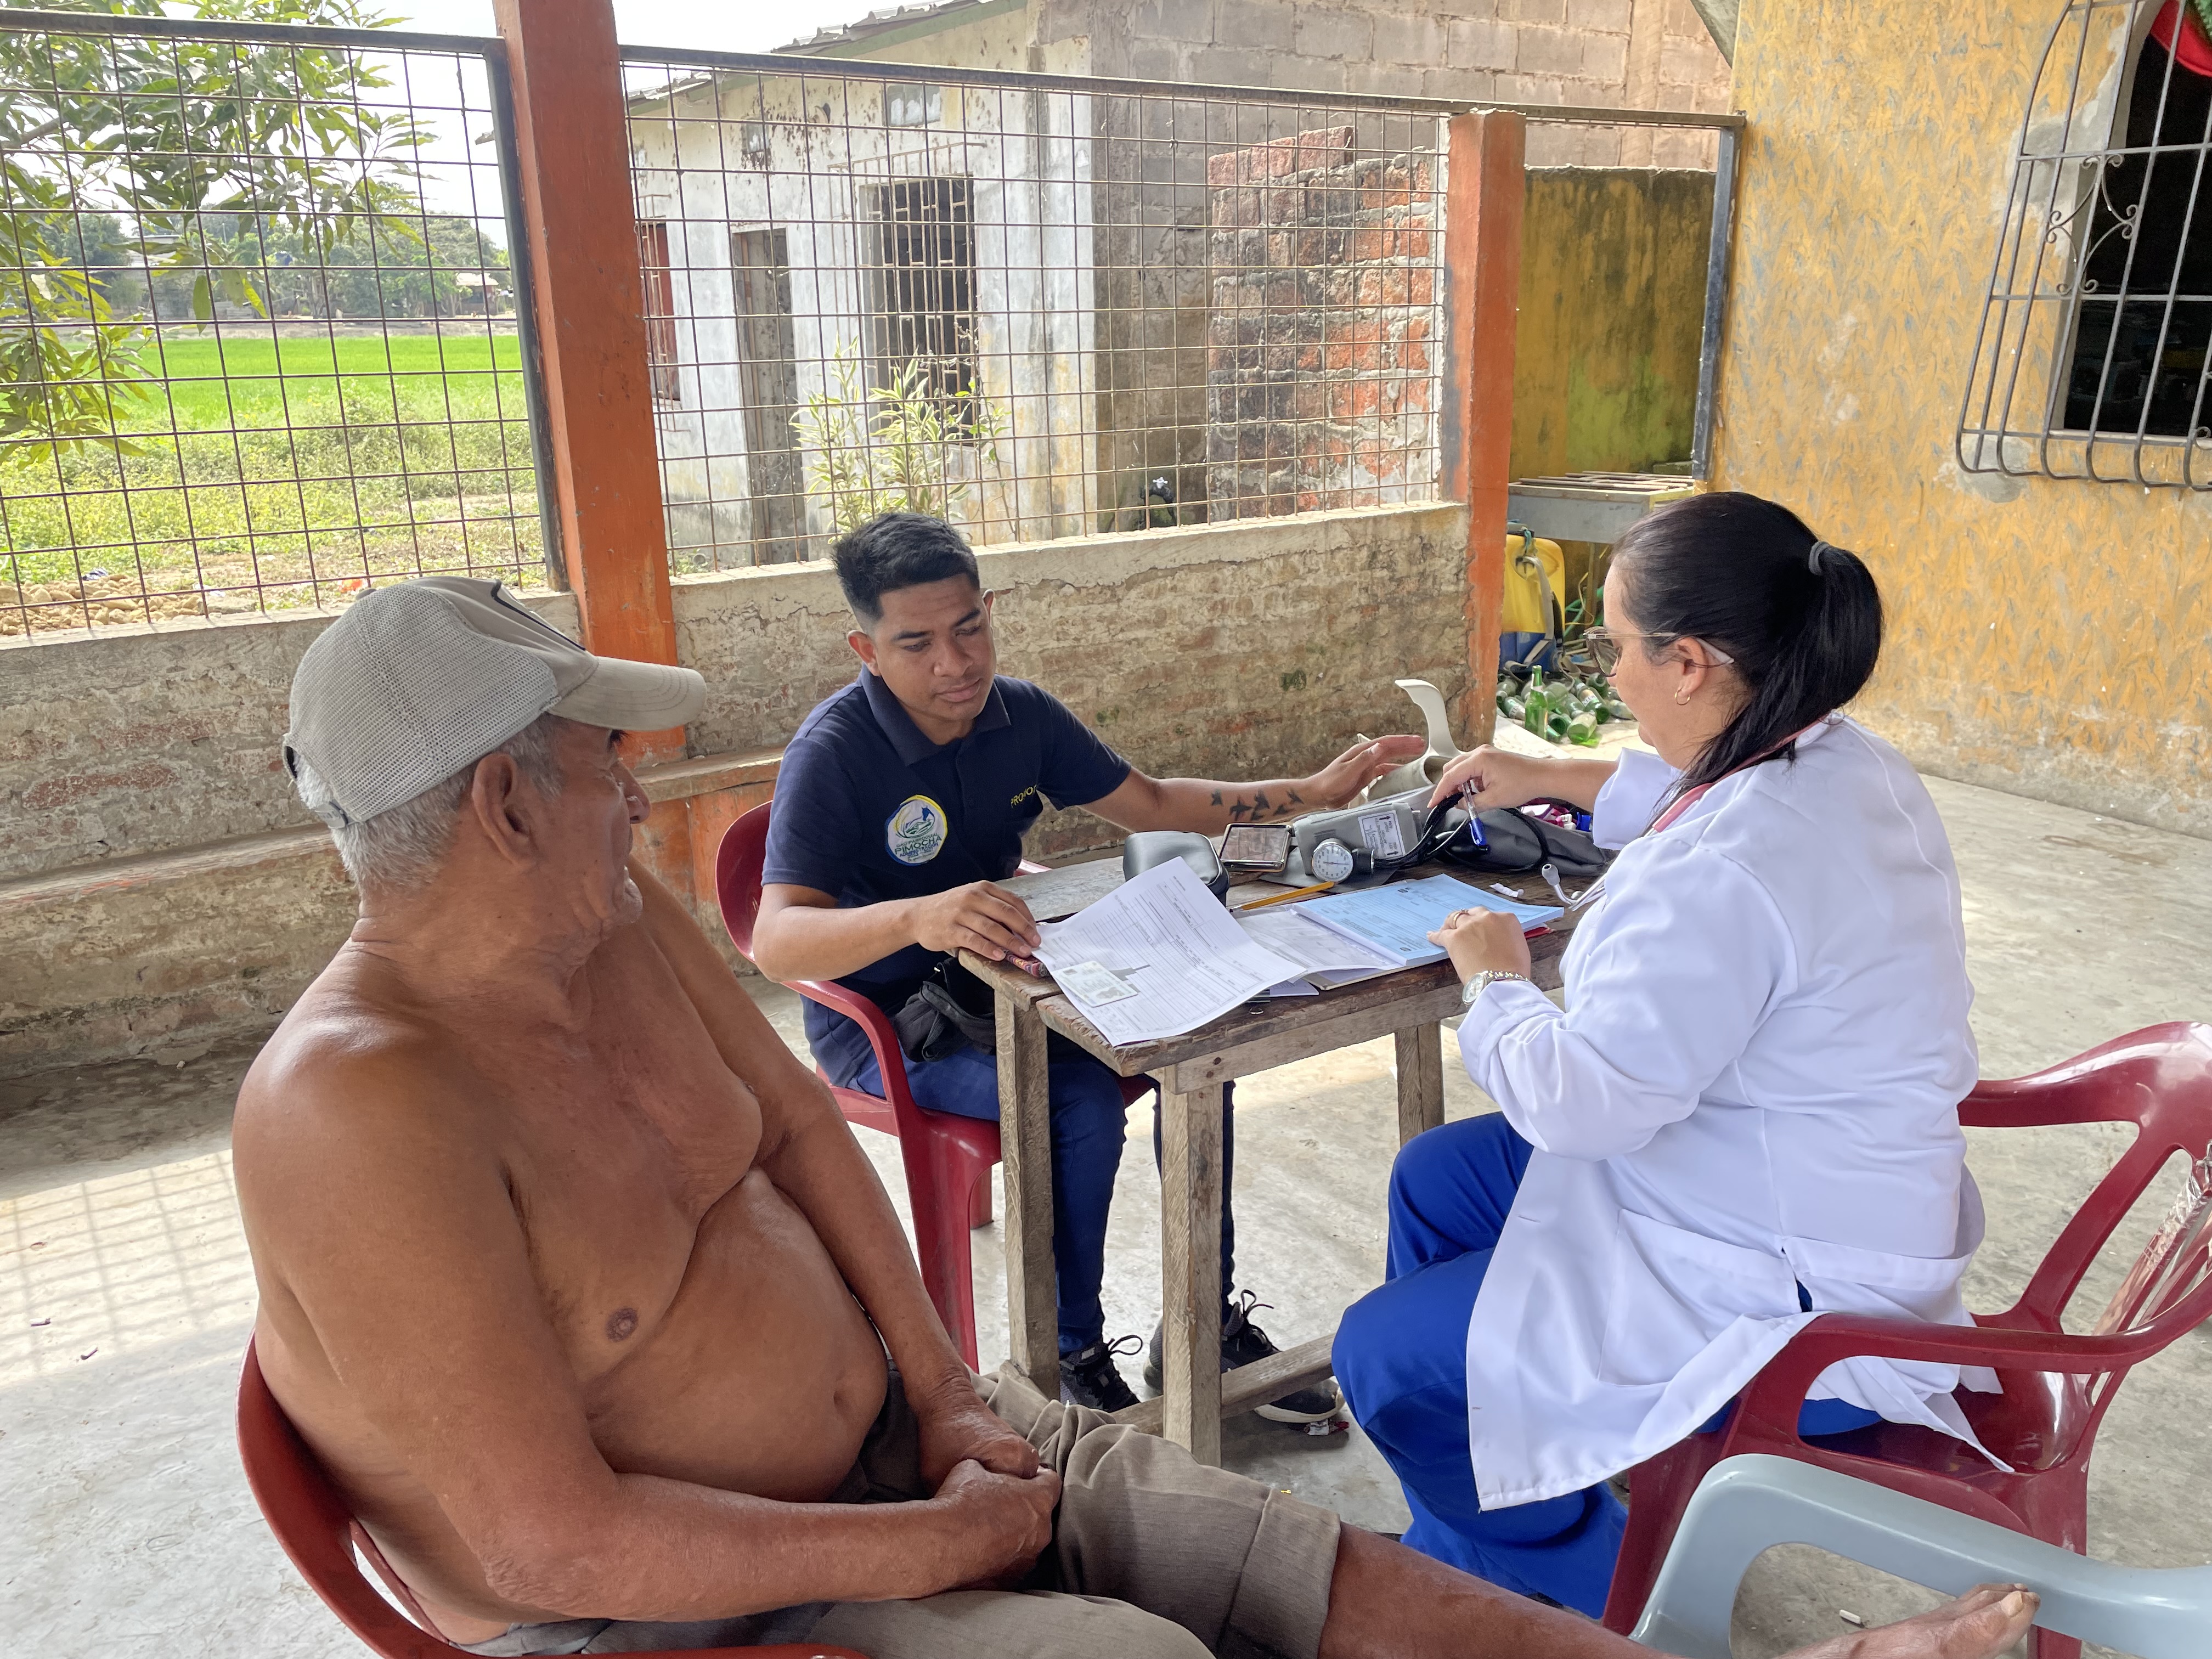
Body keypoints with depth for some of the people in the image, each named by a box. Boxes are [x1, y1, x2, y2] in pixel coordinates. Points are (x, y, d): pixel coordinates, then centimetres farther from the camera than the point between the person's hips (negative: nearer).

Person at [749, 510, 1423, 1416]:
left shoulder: (1021, 714, -3)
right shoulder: (834, 752, -23)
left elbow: (1152, 803, 8)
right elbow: (776, 941, -36)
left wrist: (1310, 792, 0)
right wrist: (917, 917, -55)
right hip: (881, 1019, -6)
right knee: (1081, 1097, -29)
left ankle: (1208, 1323, 3)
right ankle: (1067, 1360, -6)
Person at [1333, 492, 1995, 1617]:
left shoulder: (1725, 872, -35)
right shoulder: (1842, 762, -2)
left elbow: (1580, 1098, -28)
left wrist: (1494, 982, -9)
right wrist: (1554, 781, 24)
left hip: (1785, 1298, -10)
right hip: (1795, 1193, 11)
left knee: (1385, 1359, -6)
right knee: (1433, 1181, 18)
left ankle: (1582, 1594, 22)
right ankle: (1456, 1548, 35)